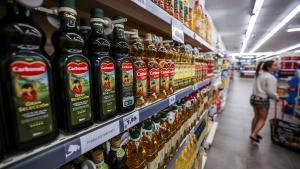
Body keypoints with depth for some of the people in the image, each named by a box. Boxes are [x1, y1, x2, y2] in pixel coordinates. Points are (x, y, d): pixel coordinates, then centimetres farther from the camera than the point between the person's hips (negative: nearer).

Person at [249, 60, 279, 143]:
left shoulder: (259, 74, 6)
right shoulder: (270, 77, -18)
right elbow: (270, 92, -19)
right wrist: (276, 97, 1)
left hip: (254, 97, 8)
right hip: (263, 100, -8)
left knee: (256, 117, 21)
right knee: (262, 119, 9)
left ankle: (253, 133, 32)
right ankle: (253, 135, 7)